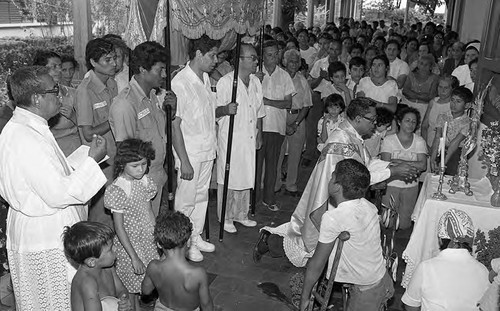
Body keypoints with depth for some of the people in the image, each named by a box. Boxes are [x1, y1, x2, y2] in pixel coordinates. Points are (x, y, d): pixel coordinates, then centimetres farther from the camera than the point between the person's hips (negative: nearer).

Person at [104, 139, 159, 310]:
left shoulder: (145, 181, -4)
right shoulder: (117, 190, -22)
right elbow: (119, 228, -19)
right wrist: (134, 257, -19)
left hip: (148, 239, 5)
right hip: (129, 243, -5)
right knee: (133, 280, 12)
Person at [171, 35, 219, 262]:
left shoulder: (205, 78, 6)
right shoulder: (180, 83, -20)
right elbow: (175, 124, -20)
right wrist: (184, 161, -20)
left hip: (207, 150, 8)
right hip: (190, 153, -8)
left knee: (202, 195, 18)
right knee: (186, 200, 6)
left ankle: (196, 237, 34)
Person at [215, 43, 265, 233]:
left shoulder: (256, 82, 10)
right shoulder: (225, 82, -12)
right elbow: (214, 111, -14)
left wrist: (259, 135, 17)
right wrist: (226, 109, -34)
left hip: (249, 139, 7)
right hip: (230, 139, -7)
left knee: (247, 177, 14)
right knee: (228, 179, 1)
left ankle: (241, 214, 30)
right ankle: (226, 218, 17)